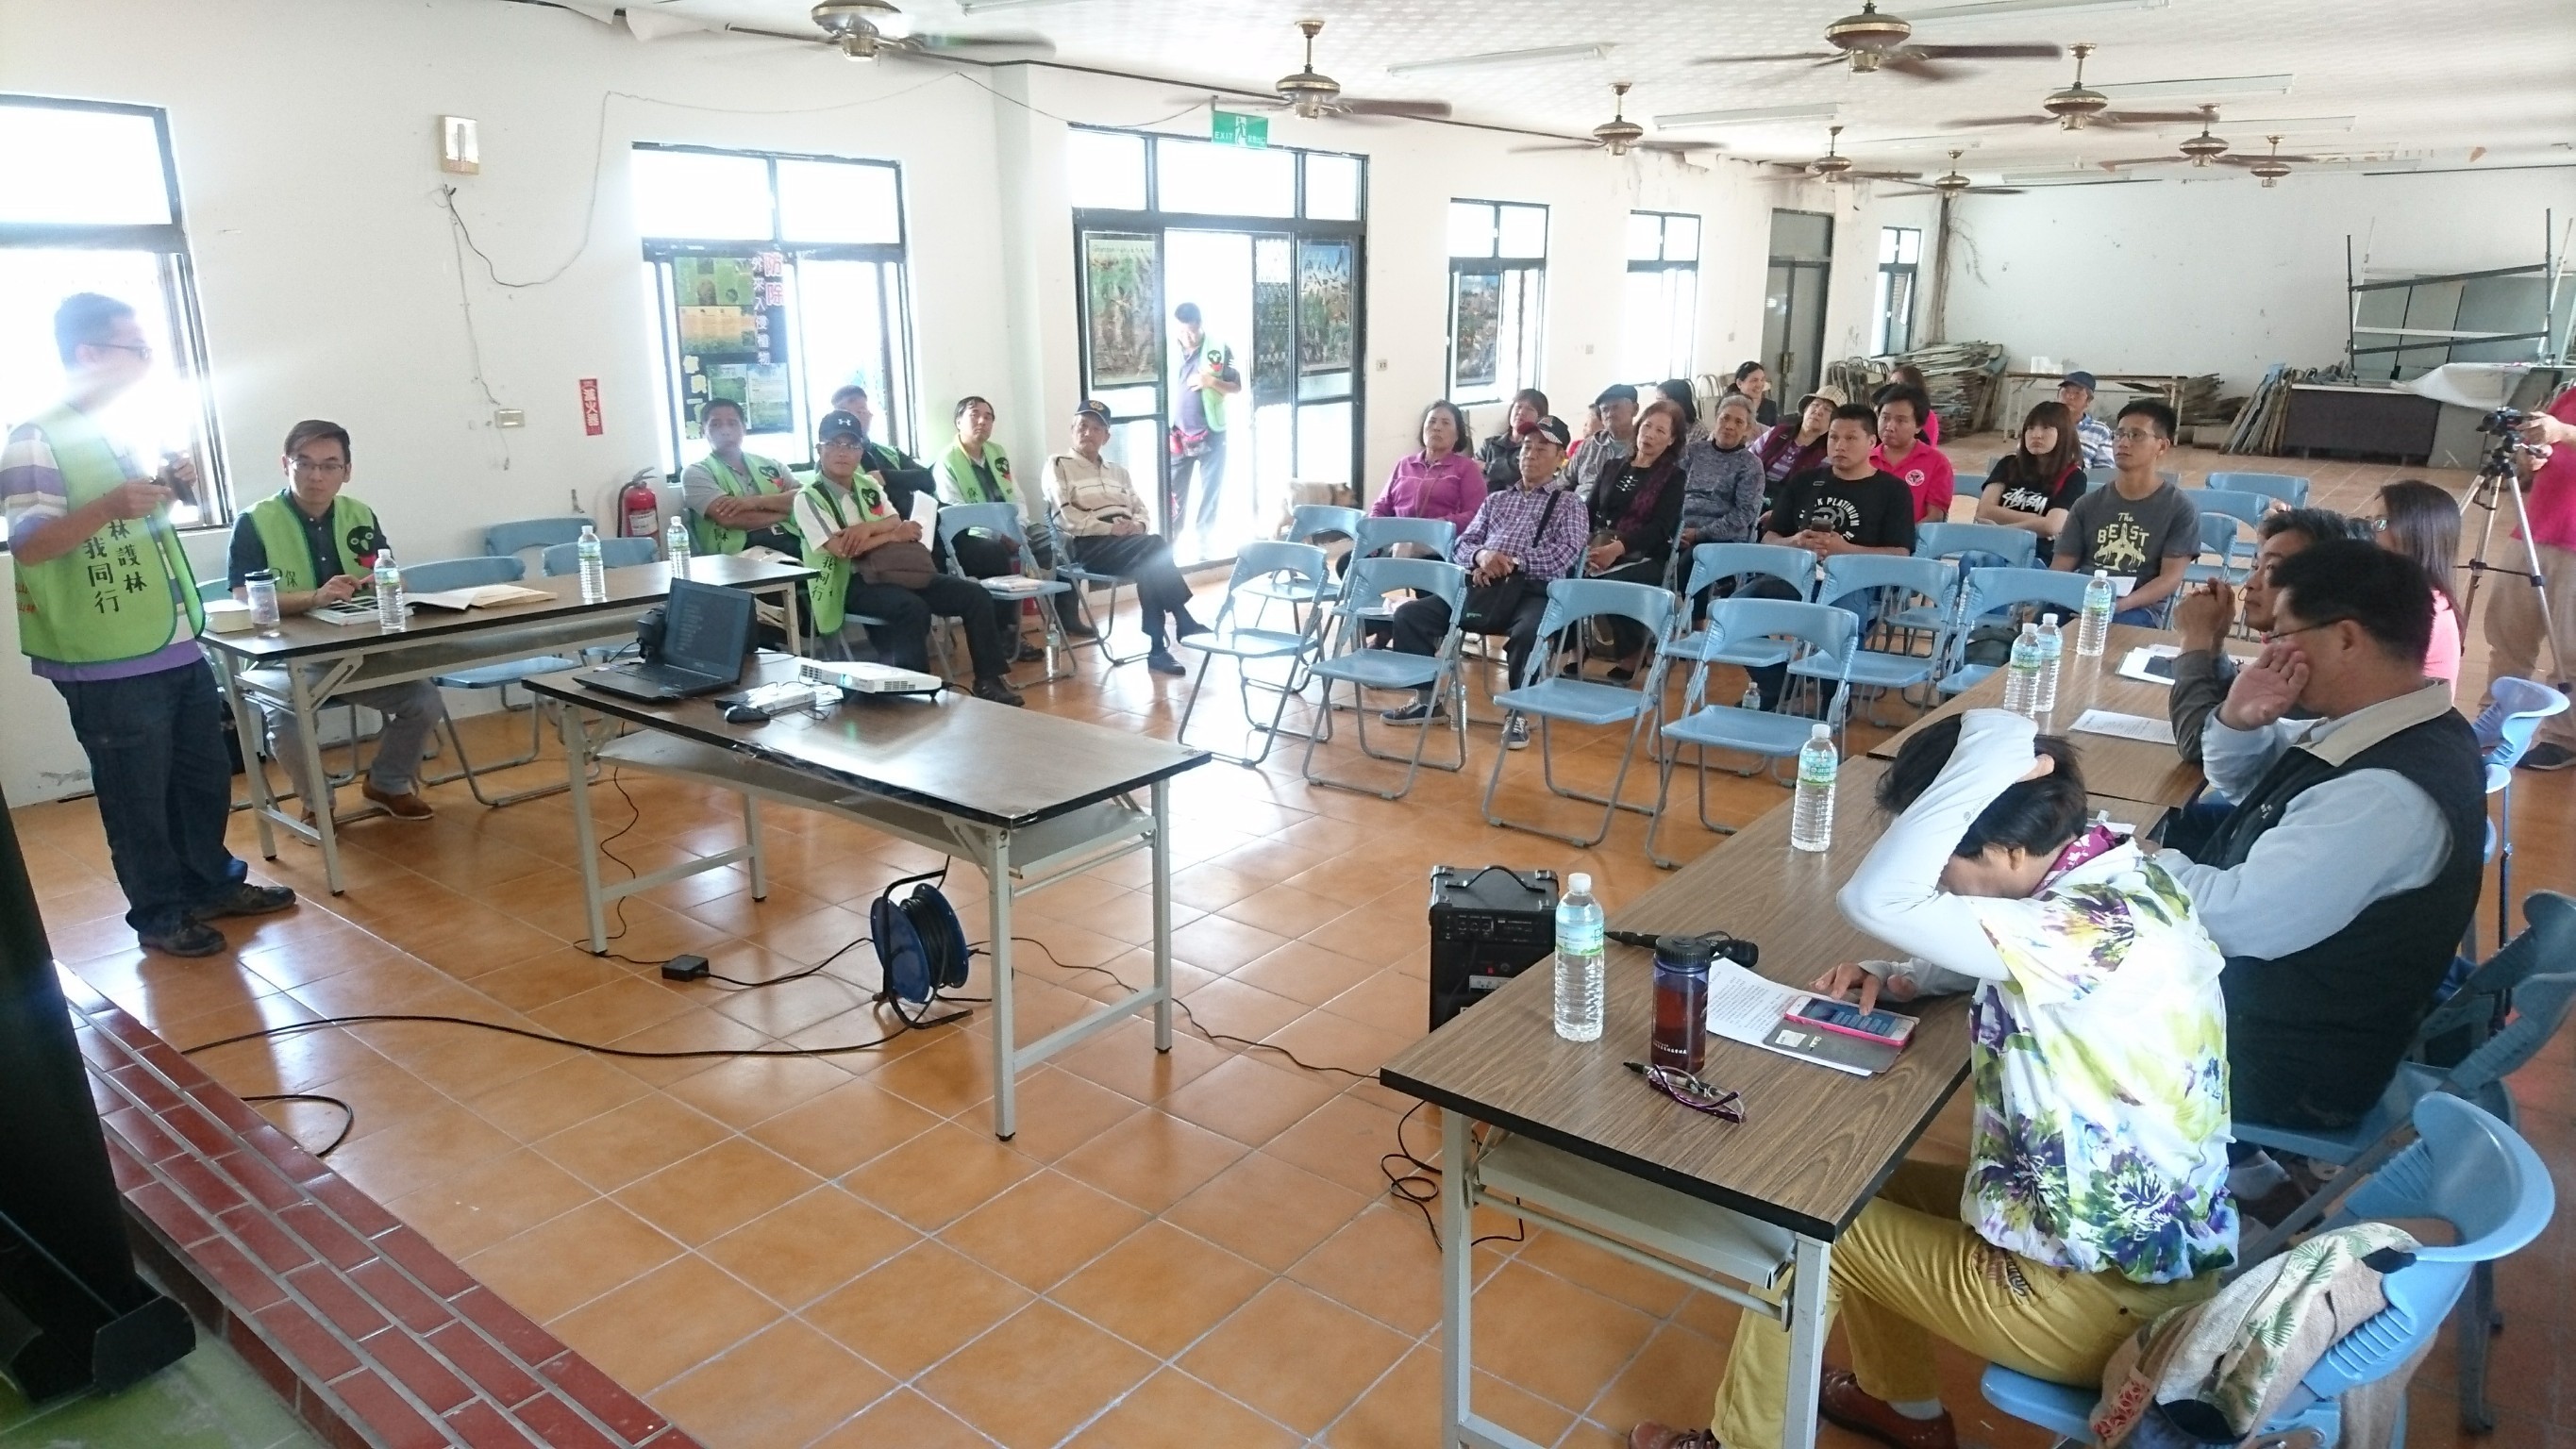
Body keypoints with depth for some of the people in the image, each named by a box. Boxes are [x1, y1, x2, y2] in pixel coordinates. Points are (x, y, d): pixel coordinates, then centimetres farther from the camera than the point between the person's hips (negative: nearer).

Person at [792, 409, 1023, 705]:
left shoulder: (868, 484, 15)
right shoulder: (808, 498, -6)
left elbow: (897, 524, 5)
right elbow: (842, 549, -17)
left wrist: (867, 528, -17)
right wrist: (892, 534, -9)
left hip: (891, 570, 7)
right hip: (849, 583, -7)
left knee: (974, 595, -7)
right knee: (913, 608, -37)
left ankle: (990, 680, -1)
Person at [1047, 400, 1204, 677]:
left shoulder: (1118, 471, 28)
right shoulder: (1058, 465, 10)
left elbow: (1143, 511, 21)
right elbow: (1066, 517, -5)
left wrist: (1138, 525, -5)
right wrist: (1110, 528, -14)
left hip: (1130, 544, 5)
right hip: (1088, 545, -5)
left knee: (1151, 563, -33)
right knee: (1154, 548, -32)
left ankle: (1158, 649, -33)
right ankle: (1184, 624, -27)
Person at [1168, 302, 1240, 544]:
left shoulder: (1219, 349, -4)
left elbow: (1237, 388, 2)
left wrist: (1212, 381, -17)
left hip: (1211, 435, 0)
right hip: (1178, 436, 0)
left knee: (1211, 492, 7)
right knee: (1174, 494, 1)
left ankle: (1204, 545, 18)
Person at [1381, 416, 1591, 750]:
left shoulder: (1569, 505, 14)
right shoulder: (1496, 500, 26)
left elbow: (1565, 554, -4)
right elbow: (1461, 547, 17)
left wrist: (1511, 561, -13)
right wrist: (1480, 555, -8)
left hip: (1533, 591, -4)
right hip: (1484, 587, 4)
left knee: (1528, 632, -40)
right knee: (1410, 613, -14)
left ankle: (1519, 714, -20)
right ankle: (1427, 698, -1)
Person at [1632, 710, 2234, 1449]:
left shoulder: (2094, 931, -32)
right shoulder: (2119, 869, -3)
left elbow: (1872, 898, -37)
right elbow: (1999, 957, 16)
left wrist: (1985, 761, -34)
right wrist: (1895, 978, -1)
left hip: (2102, 1295, -9)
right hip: (2146, 1241, 9)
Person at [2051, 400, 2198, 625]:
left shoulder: (2180, 509, 7)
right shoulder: (2087, 505, 18)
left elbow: (2171, 576, -2)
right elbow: (2060, 567, 11)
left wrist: (2124, 603, -22)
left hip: (2138, 608, -3)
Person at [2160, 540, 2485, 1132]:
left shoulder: (2387, 794, -32)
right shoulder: (2386, 728, 0)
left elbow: (2238, 920, -33)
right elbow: (2243, 784, 15)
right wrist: (2239, 720, -7)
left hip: (2276, 1066, -9)